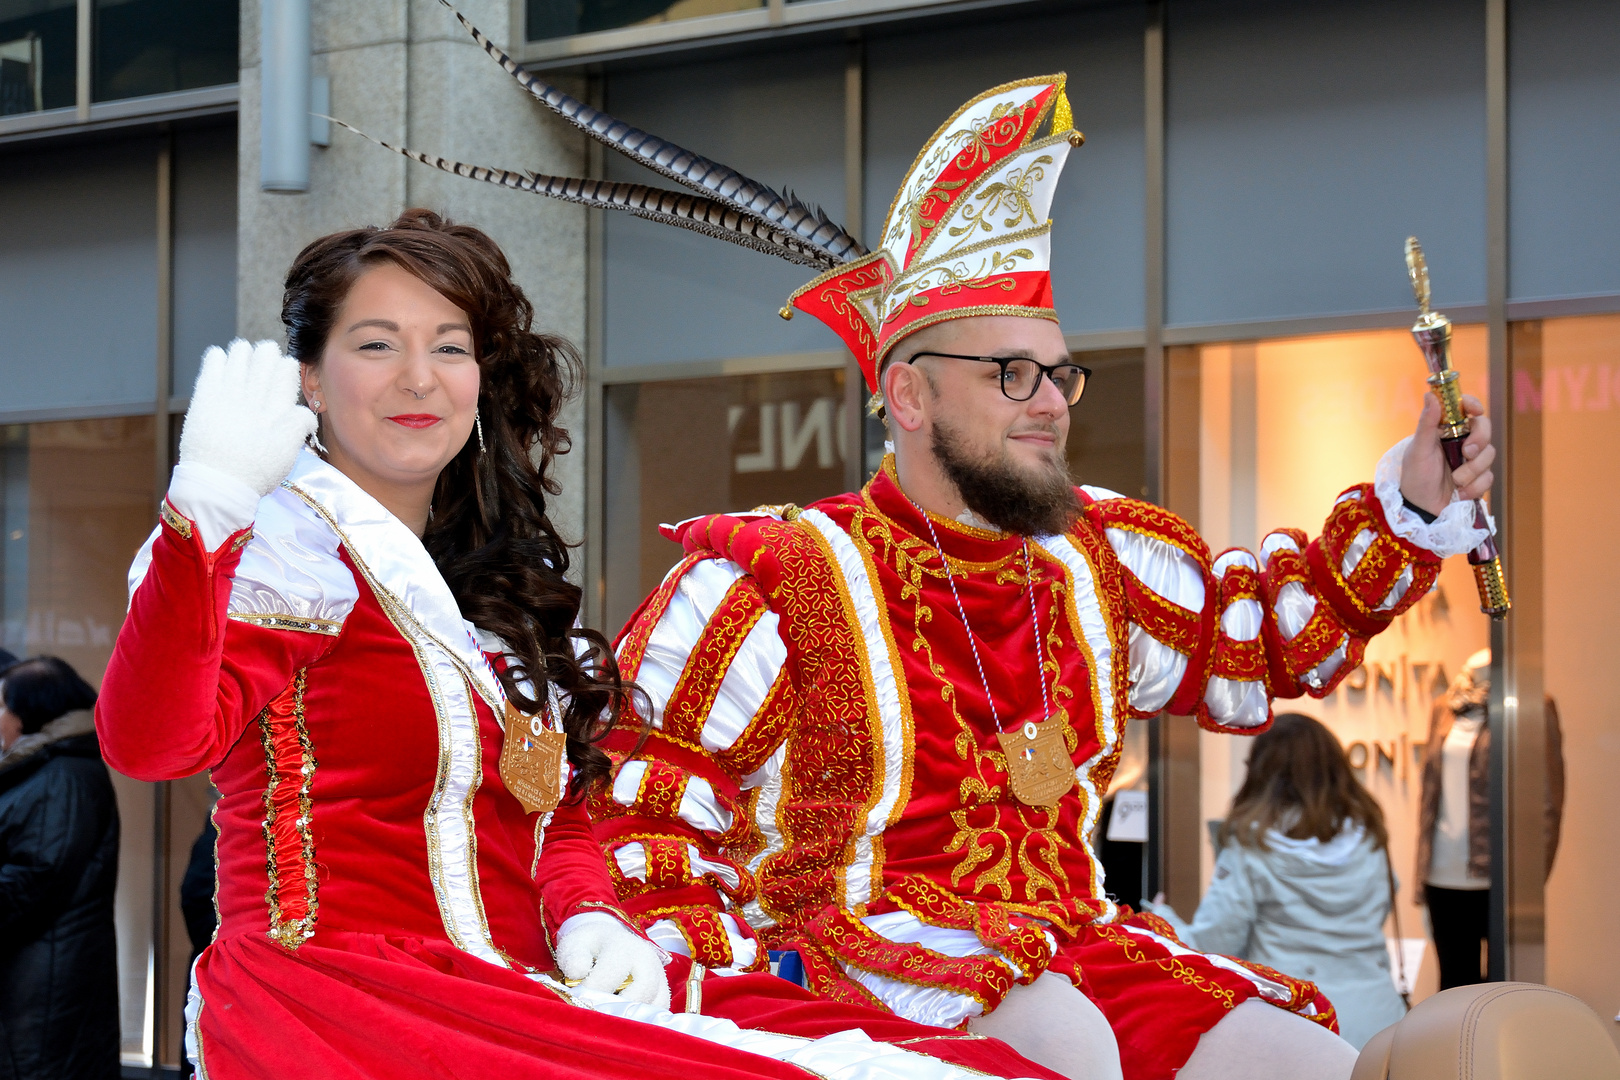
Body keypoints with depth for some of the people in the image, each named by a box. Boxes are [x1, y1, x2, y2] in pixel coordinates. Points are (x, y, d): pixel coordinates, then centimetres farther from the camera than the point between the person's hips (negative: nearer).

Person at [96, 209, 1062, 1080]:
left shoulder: (510, 586, 21)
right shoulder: (280, 552, -2)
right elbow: (149, 741, -20)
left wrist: (590, 918, 1)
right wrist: (201, 515, -33)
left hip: (515, 989, 7)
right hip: (342, 992, -7)